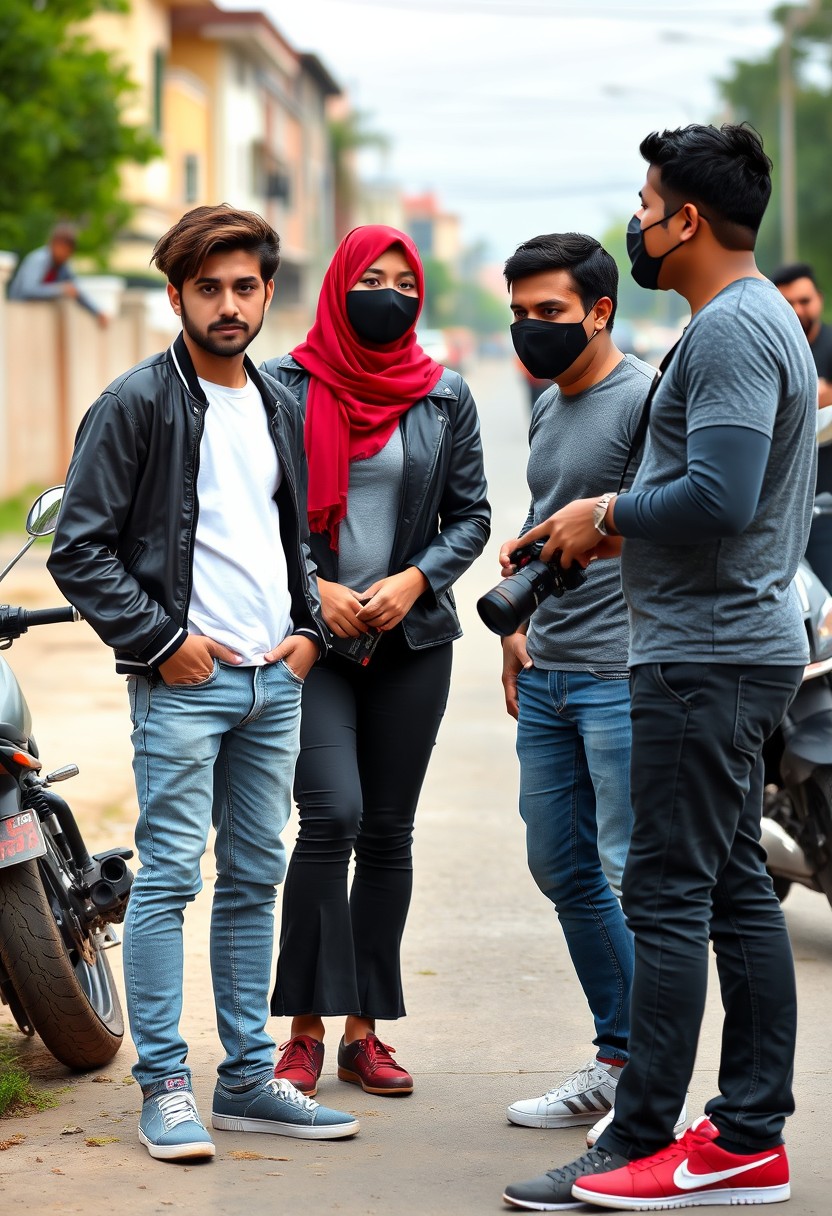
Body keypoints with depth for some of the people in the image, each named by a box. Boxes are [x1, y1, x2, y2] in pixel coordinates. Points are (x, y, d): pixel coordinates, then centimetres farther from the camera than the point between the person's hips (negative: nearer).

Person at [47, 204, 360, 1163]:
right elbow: (80, 549, -9)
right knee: (168, 877, -6)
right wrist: (162, 640, -13)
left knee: (254, 880, 10)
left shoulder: (282, 409, 14)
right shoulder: (137, 404, -6)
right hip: (183, 681, -7)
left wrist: (309, 629, 11)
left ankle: (248, 1079, 17)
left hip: (276, 680, 7)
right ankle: (164, 1085, 1)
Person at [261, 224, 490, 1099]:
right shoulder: (283, 387, 0)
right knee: (333, 815, -16)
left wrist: (414, 580, -7)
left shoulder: (445, 396, 7)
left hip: (411, 636, 3)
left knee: (389, 831, 5)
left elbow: (470, 513, 10)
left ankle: (363, 1029, 13)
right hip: (310, 633, -3)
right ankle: (305, 1029, -7)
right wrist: (311, 587, -9)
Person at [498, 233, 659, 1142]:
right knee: (564, 872, 12)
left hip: (622, 676, -9)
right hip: (547, 677, 9)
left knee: (632, 877, -8)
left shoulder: (644, 398, -10)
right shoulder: (548, 408, 17)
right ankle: (616, 1059, 23)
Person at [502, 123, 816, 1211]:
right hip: (742, 643, 11)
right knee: (736, 888, 11)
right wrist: (620, 524, 12)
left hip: (707, 657, -11)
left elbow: (720, 499, -26)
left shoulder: (731, 329, -15)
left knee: (669, 894, -8)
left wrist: (610, 516, -11)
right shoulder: (762, 320, 18)